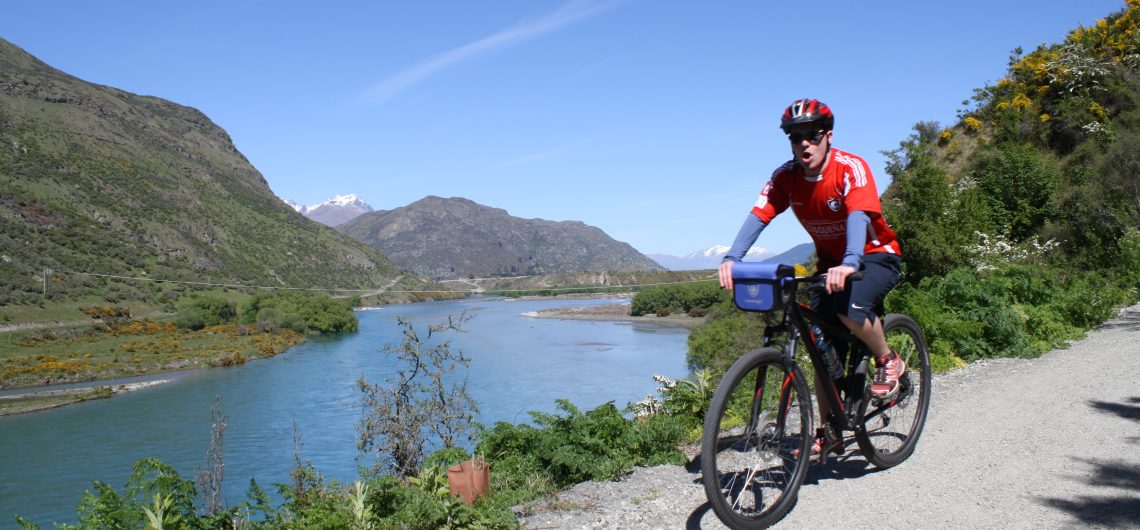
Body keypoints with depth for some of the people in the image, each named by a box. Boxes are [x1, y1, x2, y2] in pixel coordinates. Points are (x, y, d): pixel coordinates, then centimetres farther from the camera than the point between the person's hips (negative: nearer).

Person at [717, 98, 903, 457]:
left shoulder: (851, 168, -24)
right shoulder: (786, 177, -11)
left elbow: (858, 215, -39)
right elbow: (758, 215, -25)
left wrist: (849, 264, -58)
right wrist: (731, 258, -43)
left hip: (875, 256, -5)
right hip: (831, 262, 5)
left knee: (850, 308, -34)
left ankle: (888, 361, -3)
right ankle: (829, 433, 11)